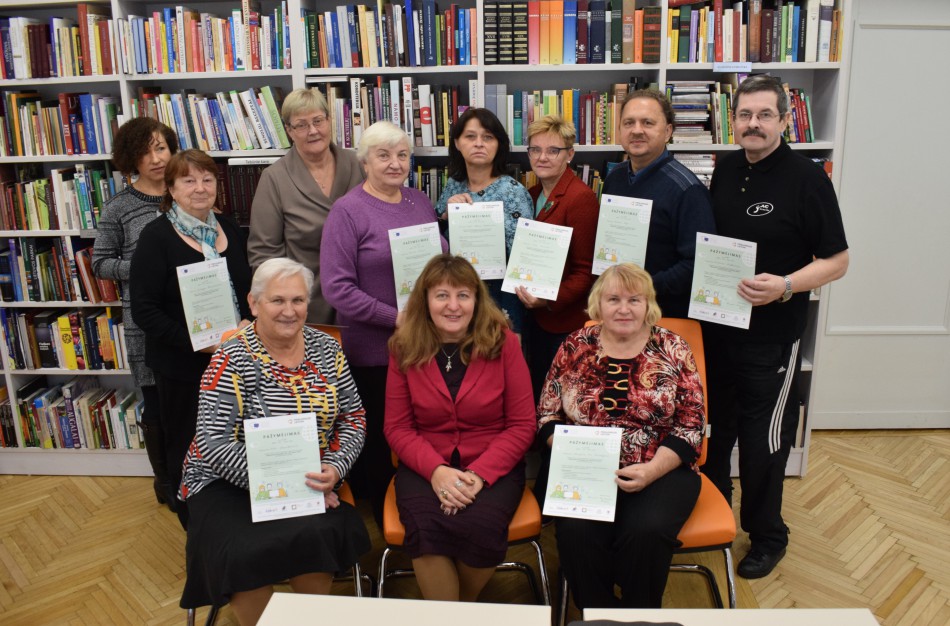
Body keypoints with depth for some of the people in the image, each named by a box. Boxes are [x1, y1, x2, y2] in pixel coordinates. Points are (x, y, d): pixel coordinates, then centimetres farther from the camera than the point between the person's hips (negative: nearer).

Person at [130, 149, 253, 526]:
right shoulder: (156, 237, -10)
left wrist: (247, 322, -5)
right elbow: (144, 311, -13)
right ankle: (193, 519, 32)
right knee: (187, 446, 10)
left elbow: (249, 286, 15)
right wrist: (196, 340, -21)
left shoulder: (228, 228, 7)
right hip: (182, 365, -4)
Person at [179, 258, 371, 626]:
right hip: (229, 485, -2)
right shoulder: (232, 360, -10)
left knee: (320, 535, -27)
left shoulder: (327, 349, 2)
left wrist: (335, 469, -12)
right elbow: (213, 445, -14)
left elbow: (354, 417, 6)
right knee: (249, 553, -29)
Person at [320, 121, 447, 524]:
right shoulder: (348, 211, -9)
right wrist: (395, 318, -18)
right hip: (374, 351, -5)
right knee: (379, 437, 9)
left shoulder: (421, 202, 9)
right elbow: (337, 287, -15)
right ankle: (383, 517, 30)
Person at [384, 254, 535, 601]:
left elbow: (522, 425, -3)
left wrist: (480, 473, -18)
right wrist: (436, 470, -18)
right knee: (426, 529, -29)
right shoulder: (405, 348, 0)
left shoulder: (503, 342, -4)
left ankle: (466, 605, 6)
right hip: (425, 466, 1)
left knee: (480, 527, -28)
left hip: (494, 466, 0)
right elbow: (397, 428, 0)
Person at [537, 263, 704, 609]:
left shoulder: (673, 349, 2)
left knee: (646, 532, -28)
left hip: (661, 471, 0)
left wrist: (651, 470, -15)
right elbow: (547, 415, 8)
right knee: (577, 532, -27)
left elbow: (690, 426, -1)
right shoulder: (574, 347, 5)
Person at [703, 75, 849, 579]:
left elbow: (836, 260, -10)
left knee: (762, 440, 8)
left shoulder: (807, 178, -12)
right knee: (715, 425, 19)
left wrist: (785, 286, -25)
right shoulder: (725, 170, 5)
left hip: (771, 334, -5)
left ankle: (766, 536, 30)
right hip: (715, 324, 5)